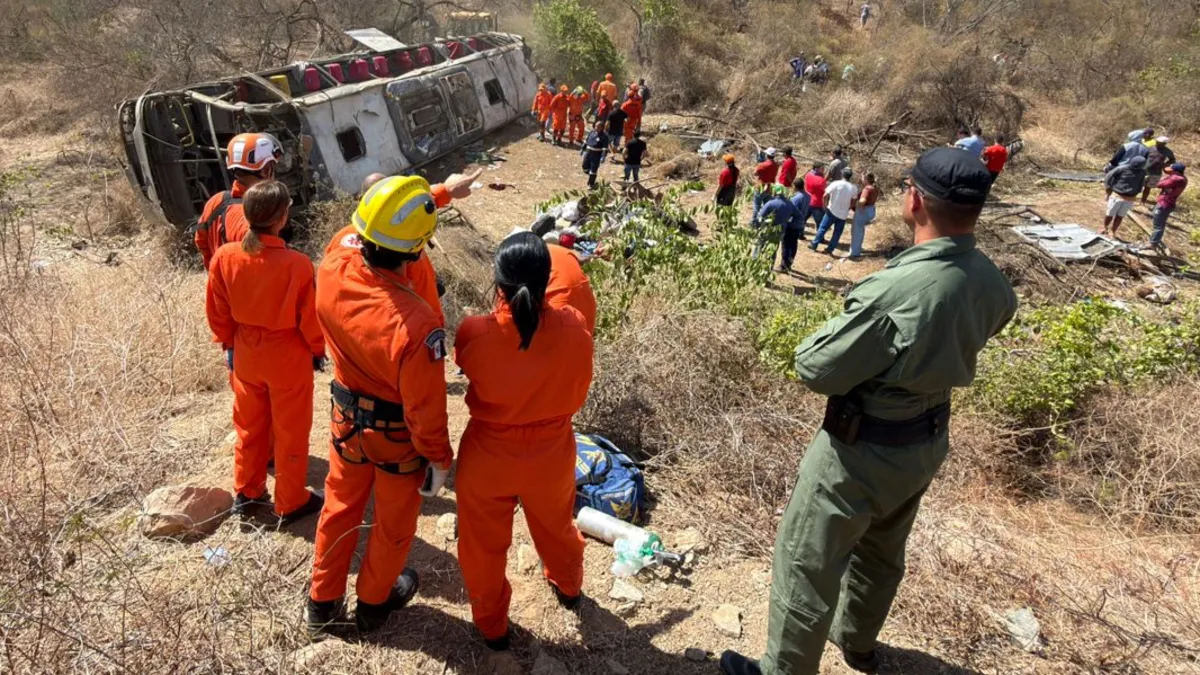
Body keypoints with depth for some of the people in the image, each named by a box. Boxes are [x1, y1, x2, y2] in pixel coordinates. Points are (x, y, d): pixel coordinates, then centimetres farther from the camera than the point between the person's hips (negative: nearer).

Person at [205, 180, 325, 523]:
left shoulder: (224, 256, -13)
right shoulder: (297, 264, -26)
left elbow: (217, 310, 0)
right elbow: (310, 317, -15)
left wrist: (229, 344, 16)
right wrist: (318, 349, 3)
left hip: (245, 355, 5)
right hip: (289, 357, -4)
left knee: (249, 425, 24)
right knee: (290, 432, 13)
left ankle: (245, 492, 40)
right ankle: (291, 503, 27)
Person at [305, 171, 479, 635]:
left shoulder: (334, 265, -22)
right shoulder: (416, 325, -39)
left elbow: (375, 227, -1)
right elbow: (425, 406, -26)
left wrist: (440, 192, 9)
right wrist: (438, 458, -8)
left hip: (347, 419, 5)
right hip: (398, 436, -5)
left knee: (341, 506, 27)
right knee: (393, 522, 22)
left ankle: (321, 602, 47)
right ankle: (373, 603, 47)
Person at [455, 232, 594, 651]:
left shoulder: (474, 333, -26)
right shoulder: (575, 330, -22)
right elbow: (577, 394, -5)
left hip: (488, 456, -2)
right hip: (551, 454, 2)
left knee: (484, 544, 24)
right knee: (556, 526, 31)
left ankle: (492, 625, 44)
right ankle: (569, 587, 59)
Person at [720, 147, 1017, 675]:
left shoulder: (894, 292, -34)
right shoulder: (991, 284, -9)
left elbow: (814, 369, -23)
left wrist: (842, 329, -5)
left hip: (862, 452, -8)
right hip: (927, 442, 8)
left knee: (805, 567, 10)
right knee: (881, 551, 29)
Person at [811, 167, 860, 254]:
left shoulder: (836, 183, -12)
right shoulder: (854, 188, -5)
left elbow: (825, 195, -14)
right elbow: (853, 203, 0)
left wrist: (825, 206, -1)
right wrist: (847, 209, 15)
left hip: (832, 211, -2)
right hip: (843, 215, 2)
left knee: (822, 228, 11)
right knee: (837, 233, 12)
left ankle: (814, 244, 16)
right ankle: (830, 249, 14)